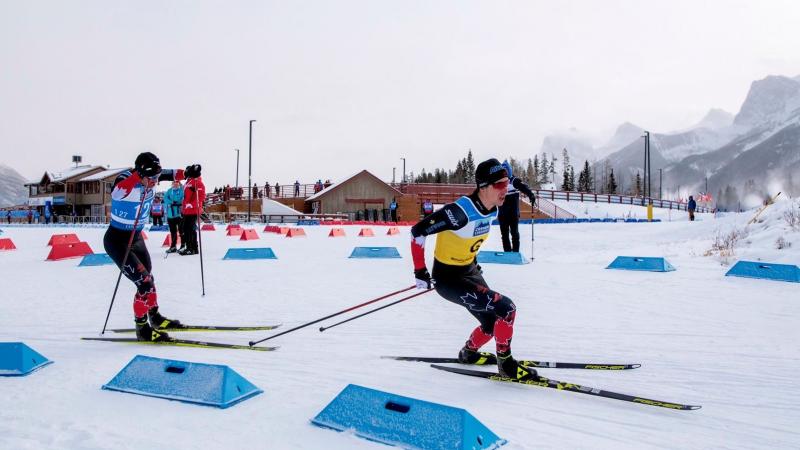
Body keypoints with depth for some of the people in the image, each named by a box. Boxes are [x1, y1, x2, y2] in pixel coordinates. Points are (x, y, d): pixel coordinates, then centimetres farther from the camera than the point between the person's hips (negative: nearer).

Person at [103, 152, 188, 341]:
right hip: (118, 241, -8)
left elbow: (167, 174, 9)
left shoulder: (149, 181, -8)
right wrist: (136, 176, -65)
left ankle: (155, 317, 42)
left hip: (136, 238, 8)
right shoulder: (126, 181, -27)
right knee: (144, 282, -13)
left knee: (148, 279, 21)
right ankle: (142, 329, 3)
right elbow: (118, 191, -50)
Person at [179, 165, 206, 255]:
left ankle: (193, 248, -6)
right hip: (186, 210, 10)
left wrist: (196, 205, -24)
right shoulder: (189, 181, 20)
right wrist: (183, 207, 28)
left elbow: (201, 196, -17)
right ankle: (189, 247, 20)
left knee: (191, 229, -10)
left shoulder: (198, 182, -9)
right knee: (186, 229, 12)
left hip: (193, 210, -10)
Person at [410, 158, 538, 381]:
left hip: (469, 271, 8)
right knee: (505, 309, -18)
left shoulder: (492, 209, -5)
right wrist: (420, 272, -21)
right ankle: (506, 364, 2)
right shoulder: (460, 211, -31)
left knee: (493, 324, 15)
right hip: (447, 278, -8)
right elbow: (417, 231, -26)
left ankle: (468, 353, 43)